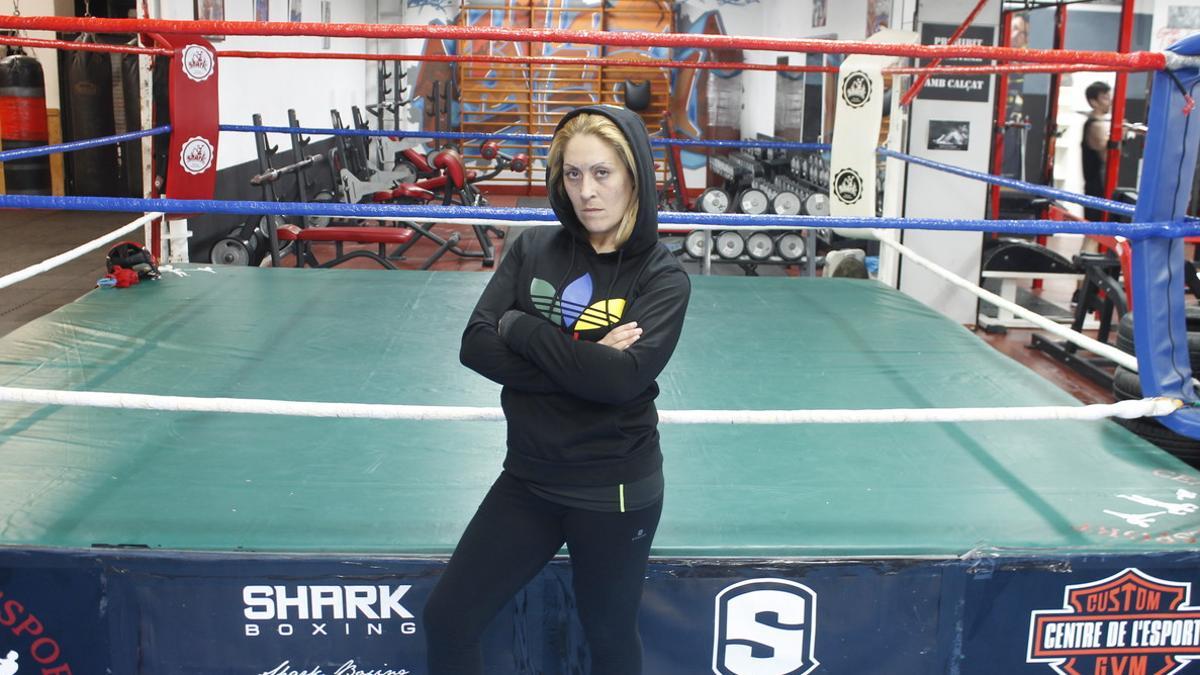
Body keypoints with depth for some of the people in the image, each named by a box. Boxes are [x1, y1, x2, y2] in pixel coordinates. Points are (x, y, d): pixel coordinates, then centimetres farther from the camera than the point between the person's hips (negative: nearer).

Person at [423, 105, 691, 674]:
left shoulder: (662, 278, -10)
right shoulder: (533, 250, 0)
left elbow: (623, 376, -25)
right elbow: (476, 347, -11)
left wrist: (521, 328, -17)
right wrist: (585, 362, -19)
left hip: (614, 492, -3)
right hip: (529, 480, 3)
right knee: (445, 621, 5)